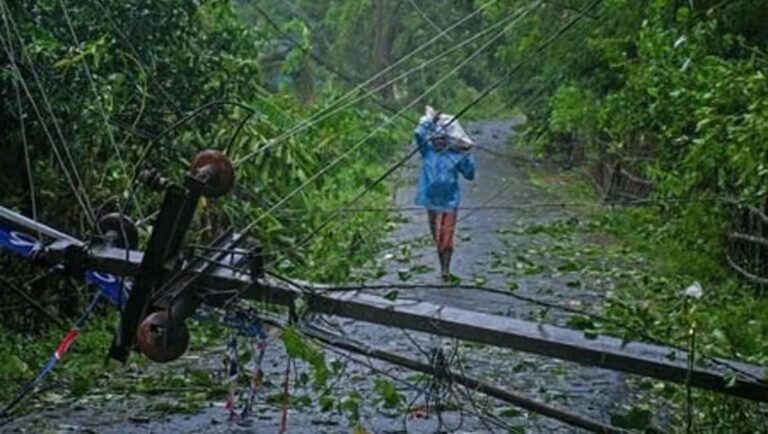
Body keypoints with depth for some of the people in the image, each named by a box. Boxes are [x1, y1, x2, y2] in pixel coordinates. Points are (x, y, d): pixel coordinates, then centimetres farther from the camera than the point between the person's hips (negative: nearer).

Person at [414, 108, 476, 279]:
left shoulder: (455, 156, -1)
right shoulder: (427, 151, 2)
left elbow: (469, 175, 0)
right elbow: (418, 134, -12)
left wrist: (468, 157, -10)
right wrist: (429, 120, -5)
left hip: (450, 202, -2)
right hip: (432, 201, 2)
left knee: (447, 237, -7)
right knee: (437, 237, 12)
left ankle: (446, 268, 0)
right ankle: (442, 266, 25)